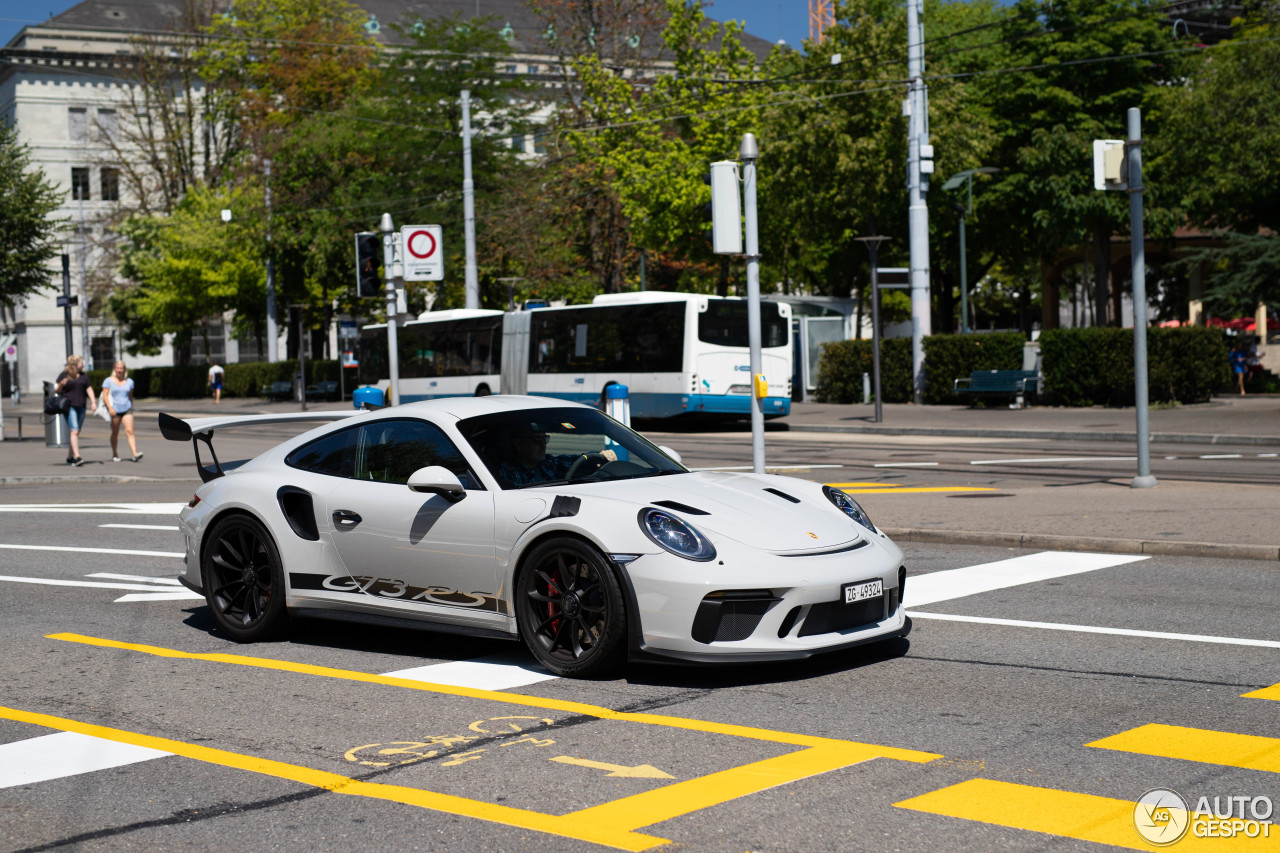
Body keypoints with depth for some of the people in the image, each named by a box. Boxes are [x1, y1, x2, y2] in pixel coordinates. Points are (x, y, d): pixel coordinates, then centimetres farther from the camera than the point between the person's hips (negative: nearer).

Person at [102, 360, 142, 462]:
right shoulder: (108, 381, 1)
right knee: (115, 433, 7)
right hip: (114, 410, -1)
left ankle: (135, 454, -24)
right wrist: (110, 408, -17)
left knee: (129, 431, -11)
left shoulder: (129, 382, 10)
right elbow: (105, 395, -6)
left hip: (127, 409, 1)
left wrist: (132, 409, 21)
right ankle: (115, 455, 21)